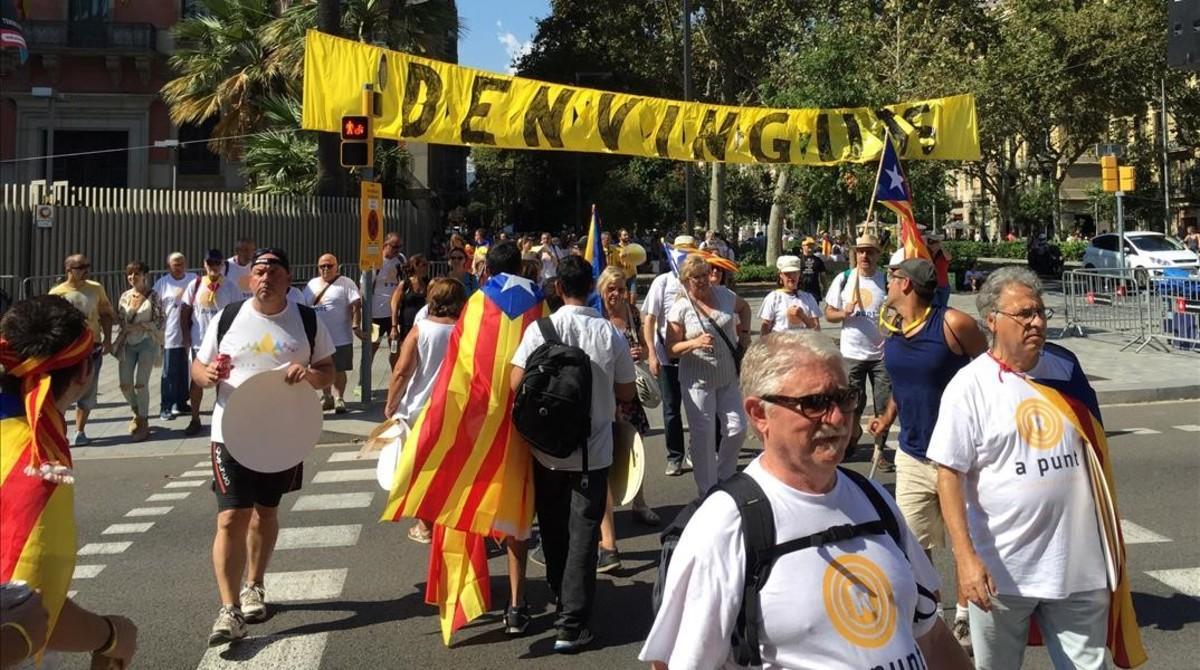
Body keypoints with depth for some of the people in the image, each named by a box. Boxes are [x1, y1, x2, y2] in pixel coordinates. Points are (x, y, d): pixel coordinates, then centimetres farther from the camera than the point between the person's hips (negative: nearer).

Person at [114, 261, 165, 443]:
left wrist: (140, 326, -15)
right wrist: (124, 331, -4)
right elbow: (119, 320, 15)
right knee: (125, 385, 2)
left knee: (140, 383, -10)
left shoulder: (152, 295, -4)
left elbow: (161, 320, -7)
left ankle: (143, 423, 3)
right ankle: (137, 413, 29)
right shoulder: (125, 296, 9)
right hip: (127, 344, 5)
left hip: (147, 343, -5)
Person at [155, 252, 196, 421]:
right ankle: (165, 407, 7)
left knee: (186, 372, 12)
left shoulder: (193, 280, 4)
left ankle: (181, 403, 25)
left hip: (189, 335, 2)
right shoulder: (162, 283, 0)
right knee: (170, 373, 1)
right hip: (171, 336, -2)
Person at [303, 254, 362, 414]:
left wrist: (356, 326, -20)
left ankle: (339, 399, 10)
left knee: (339, 370, 0)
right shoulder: (312, 284, 11)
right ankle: (326, 398, 28)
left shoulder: (345, 283, -5)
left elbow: (356, 306, -12)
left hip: (340, 338, -5)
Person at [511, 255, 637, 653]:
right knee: (583, 535, 4)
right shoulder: (610, 334, -7)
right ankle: (571, 625, 1)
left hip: (548, 449, 1)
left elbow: (516, 384, -13)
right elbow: (627, 393, 2)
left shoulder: (541, 329, -10)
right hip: (594, 451, 0)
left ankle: (562, 600, 36)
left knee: (554, 531, 18)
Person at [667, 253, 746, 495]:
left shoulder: (724, 295, 0)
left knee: (737, 429, 4)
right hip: (698, 382, -4)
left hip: (728, 377, 4)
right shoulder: (680, 308, -10)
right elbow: (671, 348, -10)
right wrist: (695, 343, -26)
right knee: (703, 436, 1)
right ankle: (708, 491, 15)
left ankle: (724, 478, 29)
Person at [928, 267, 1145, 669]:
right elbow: (949, 475, -13)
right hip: (1002, 571, -3)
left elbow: (1094, 451, 15)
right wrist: (965, 557, -19)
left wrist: (1110, 540, 17)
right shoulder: (969, 387, -12)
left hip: (1080, 564, 4)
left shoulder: (1065, 368, 3)